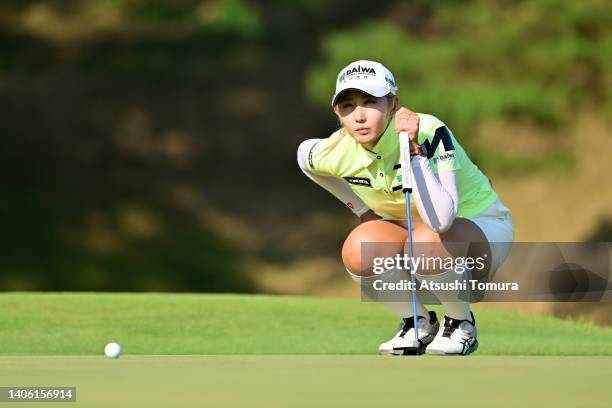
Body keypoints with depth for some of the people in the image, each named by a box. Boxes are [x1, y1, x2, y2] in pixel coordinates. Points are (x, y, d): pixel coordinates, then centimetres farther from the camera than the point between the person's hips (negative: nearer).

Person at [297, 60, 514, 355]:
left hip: (482, 224, -4)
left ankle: (461, 323, -9)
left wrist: (414, 149, -46)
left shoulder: (429, 132, -30)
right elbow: (304, 153, 12)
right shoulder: (339, 151, -16)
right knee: (359, 249, -29)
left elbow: (441, 219, -44)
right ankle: (418, 323, -1)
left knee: (428, 241, -39)